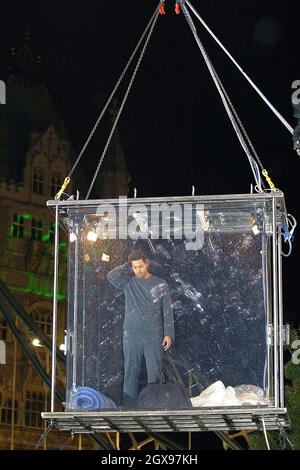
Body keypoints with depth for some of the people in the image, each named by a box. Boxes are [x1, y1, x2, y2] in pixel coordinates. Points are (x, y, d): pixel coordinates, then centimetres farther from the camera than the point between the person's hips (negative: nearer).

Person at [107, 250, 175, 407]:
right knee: (130, 372, 1)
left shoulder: (161, 284, 5)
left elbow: (167, 311, 4)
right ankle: (129, 406, 4)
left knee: (154, 373, -2)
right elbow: (111, 276, -11)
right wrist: (127, 266, -2)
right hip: (131, 335, 1)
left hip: (154, 336, -1)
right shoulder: (128, 282, 7)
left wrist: (168, 334, -4)